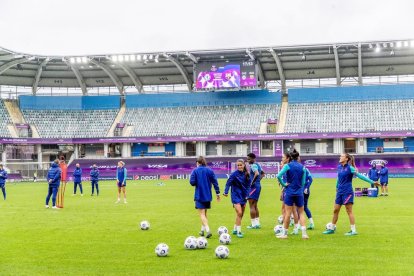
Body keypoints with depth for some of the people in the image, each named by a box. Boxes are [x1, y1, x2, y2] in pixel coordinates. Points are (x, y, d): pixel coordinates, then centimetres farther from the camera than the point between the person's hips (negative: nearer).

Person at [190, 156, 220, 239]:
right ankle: (202, 230, 28)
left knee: (202, 214, -3)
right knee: (204, 213, 20)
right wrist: (217, 193, 3)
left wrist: (197, 183, 9)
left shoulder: (195, 171, -6)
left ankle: (208, 230, -20)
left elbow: (192, 182, -14)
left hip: (199, 195, -4)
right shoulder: (210, 170, 3)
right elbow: (215, 182, 0)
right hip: (208, 195, 4)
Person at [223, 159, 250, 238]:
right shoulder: (234, 174, -12)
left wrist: (246, 195, 7)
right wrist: (226, 192, -31)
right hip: (236, 195, -6)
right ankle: (238, 231, -7)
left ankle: (235, 229, 28)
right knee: (239, 213, -17)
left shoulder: (246, 174, 2)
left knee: (241, 214, 12)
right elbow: (228, 183, -18)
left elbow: (247, 185, 11)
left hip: (243, 196, 6)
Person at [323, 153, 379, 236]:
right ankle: (332, 228, 22)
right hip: (340, 192, 7)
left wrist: (372, 182, -20)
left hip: (347, 192, -7)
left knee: (349, 211, -4)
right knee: (335, 210, 10)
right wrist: (337, 187, 32)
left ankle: (353, 230, 2)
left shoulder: (350, 168, -12)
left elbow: (360, 176, -15)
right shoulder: (339, 167, 9)